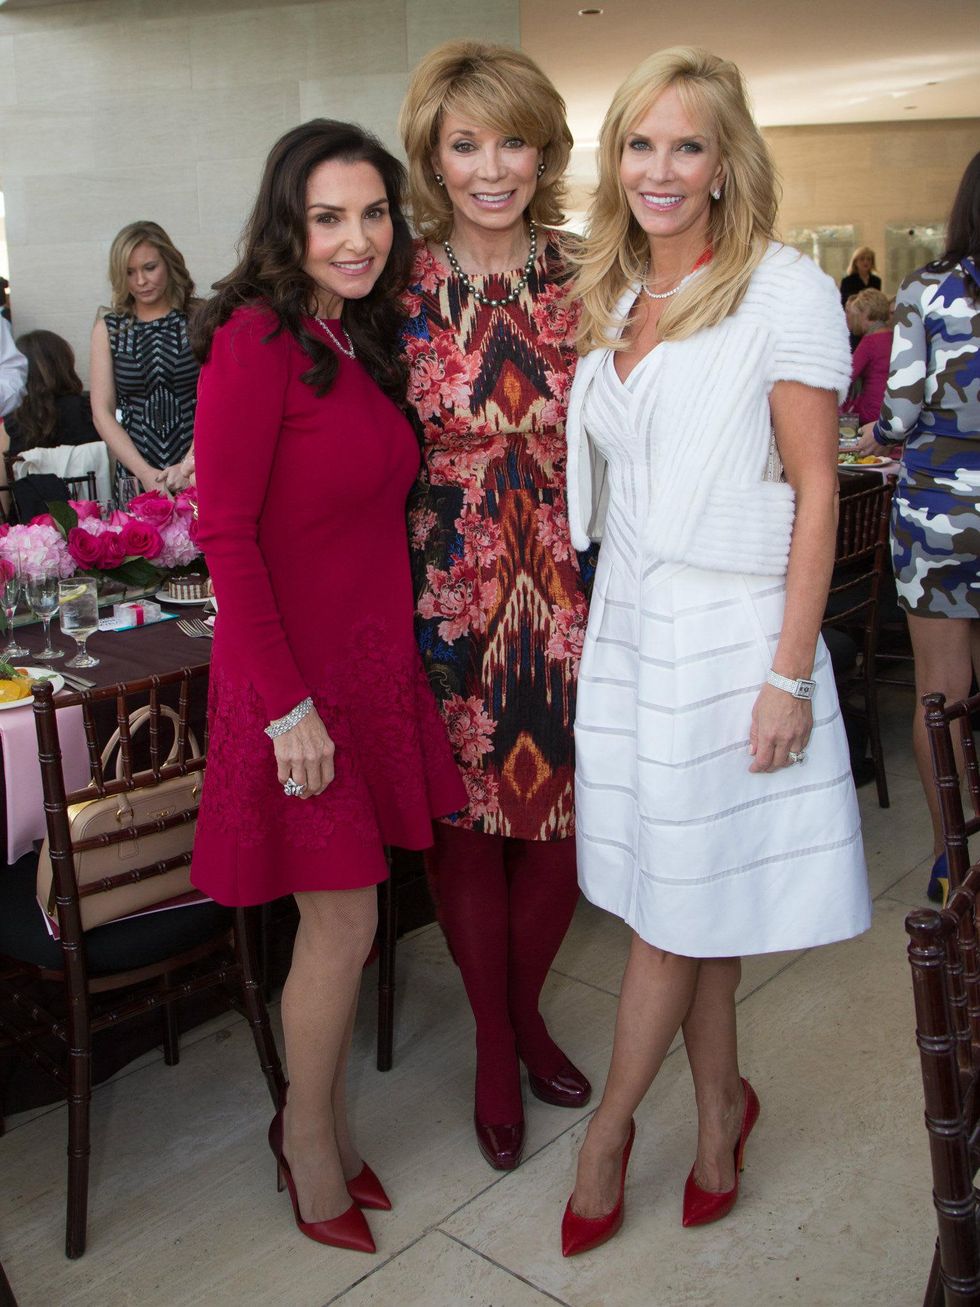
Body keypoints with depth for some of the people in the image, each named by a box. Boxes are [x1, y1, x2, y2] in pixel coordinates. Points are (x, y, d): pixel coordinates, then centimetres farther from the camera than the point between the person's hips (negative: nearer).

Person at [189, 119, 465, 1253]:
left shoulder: (363, 341, 11)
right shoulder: (256, 340, -14)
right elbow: (226, 533, -17)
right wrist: (287, 702, -18)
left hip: (373, 658, 7)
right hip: (295, 671, -7)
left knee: (344, 918, 14)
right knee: (341, 923, 2)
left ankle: (319, 1126, 34)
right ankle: (312, 1151, 26)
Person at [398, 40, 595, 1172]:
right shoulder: (400, 288, -2)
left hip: (569, 595, 2)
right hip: (447, 595, -1)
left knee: (558, 813, 10)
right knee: (466, 822, 8)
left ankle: (526, 1008, 37)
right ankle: (493, 1041, 31)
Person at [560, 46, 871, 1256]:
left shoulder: (785, 293, -8)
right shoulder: (612, 300, 11)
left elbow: (815, 492, -11)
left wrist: (789, 674, -15)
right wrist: (598, 615, 9)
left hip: (724, 630, -6)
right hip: (627, 621, 6)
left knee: (675, 899, 5)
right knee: (671, 893, 13)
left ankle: (608, 1130, 25)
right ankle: (720, 1103, 33)